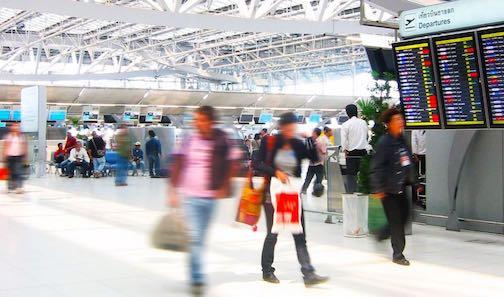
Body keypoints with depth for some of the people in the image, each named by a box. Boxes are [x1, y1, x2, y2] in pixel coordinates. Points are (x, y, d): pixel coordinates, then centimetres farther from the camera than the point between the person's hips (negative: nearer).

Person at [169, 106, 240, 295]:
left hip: (210, 197, 1)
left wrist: (224, 187, -1)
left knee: (201, 238, 13)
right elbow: (178, 165, 2)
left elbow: (233, 163, 6)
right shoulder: (189, 140, -2)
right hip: (191, 196, 0)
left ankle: (196, 275, 31)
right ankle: (197, 279, 0)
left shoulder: (222, 141, -5)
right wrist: (173, 191, -1)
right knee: (194, 238, -7)